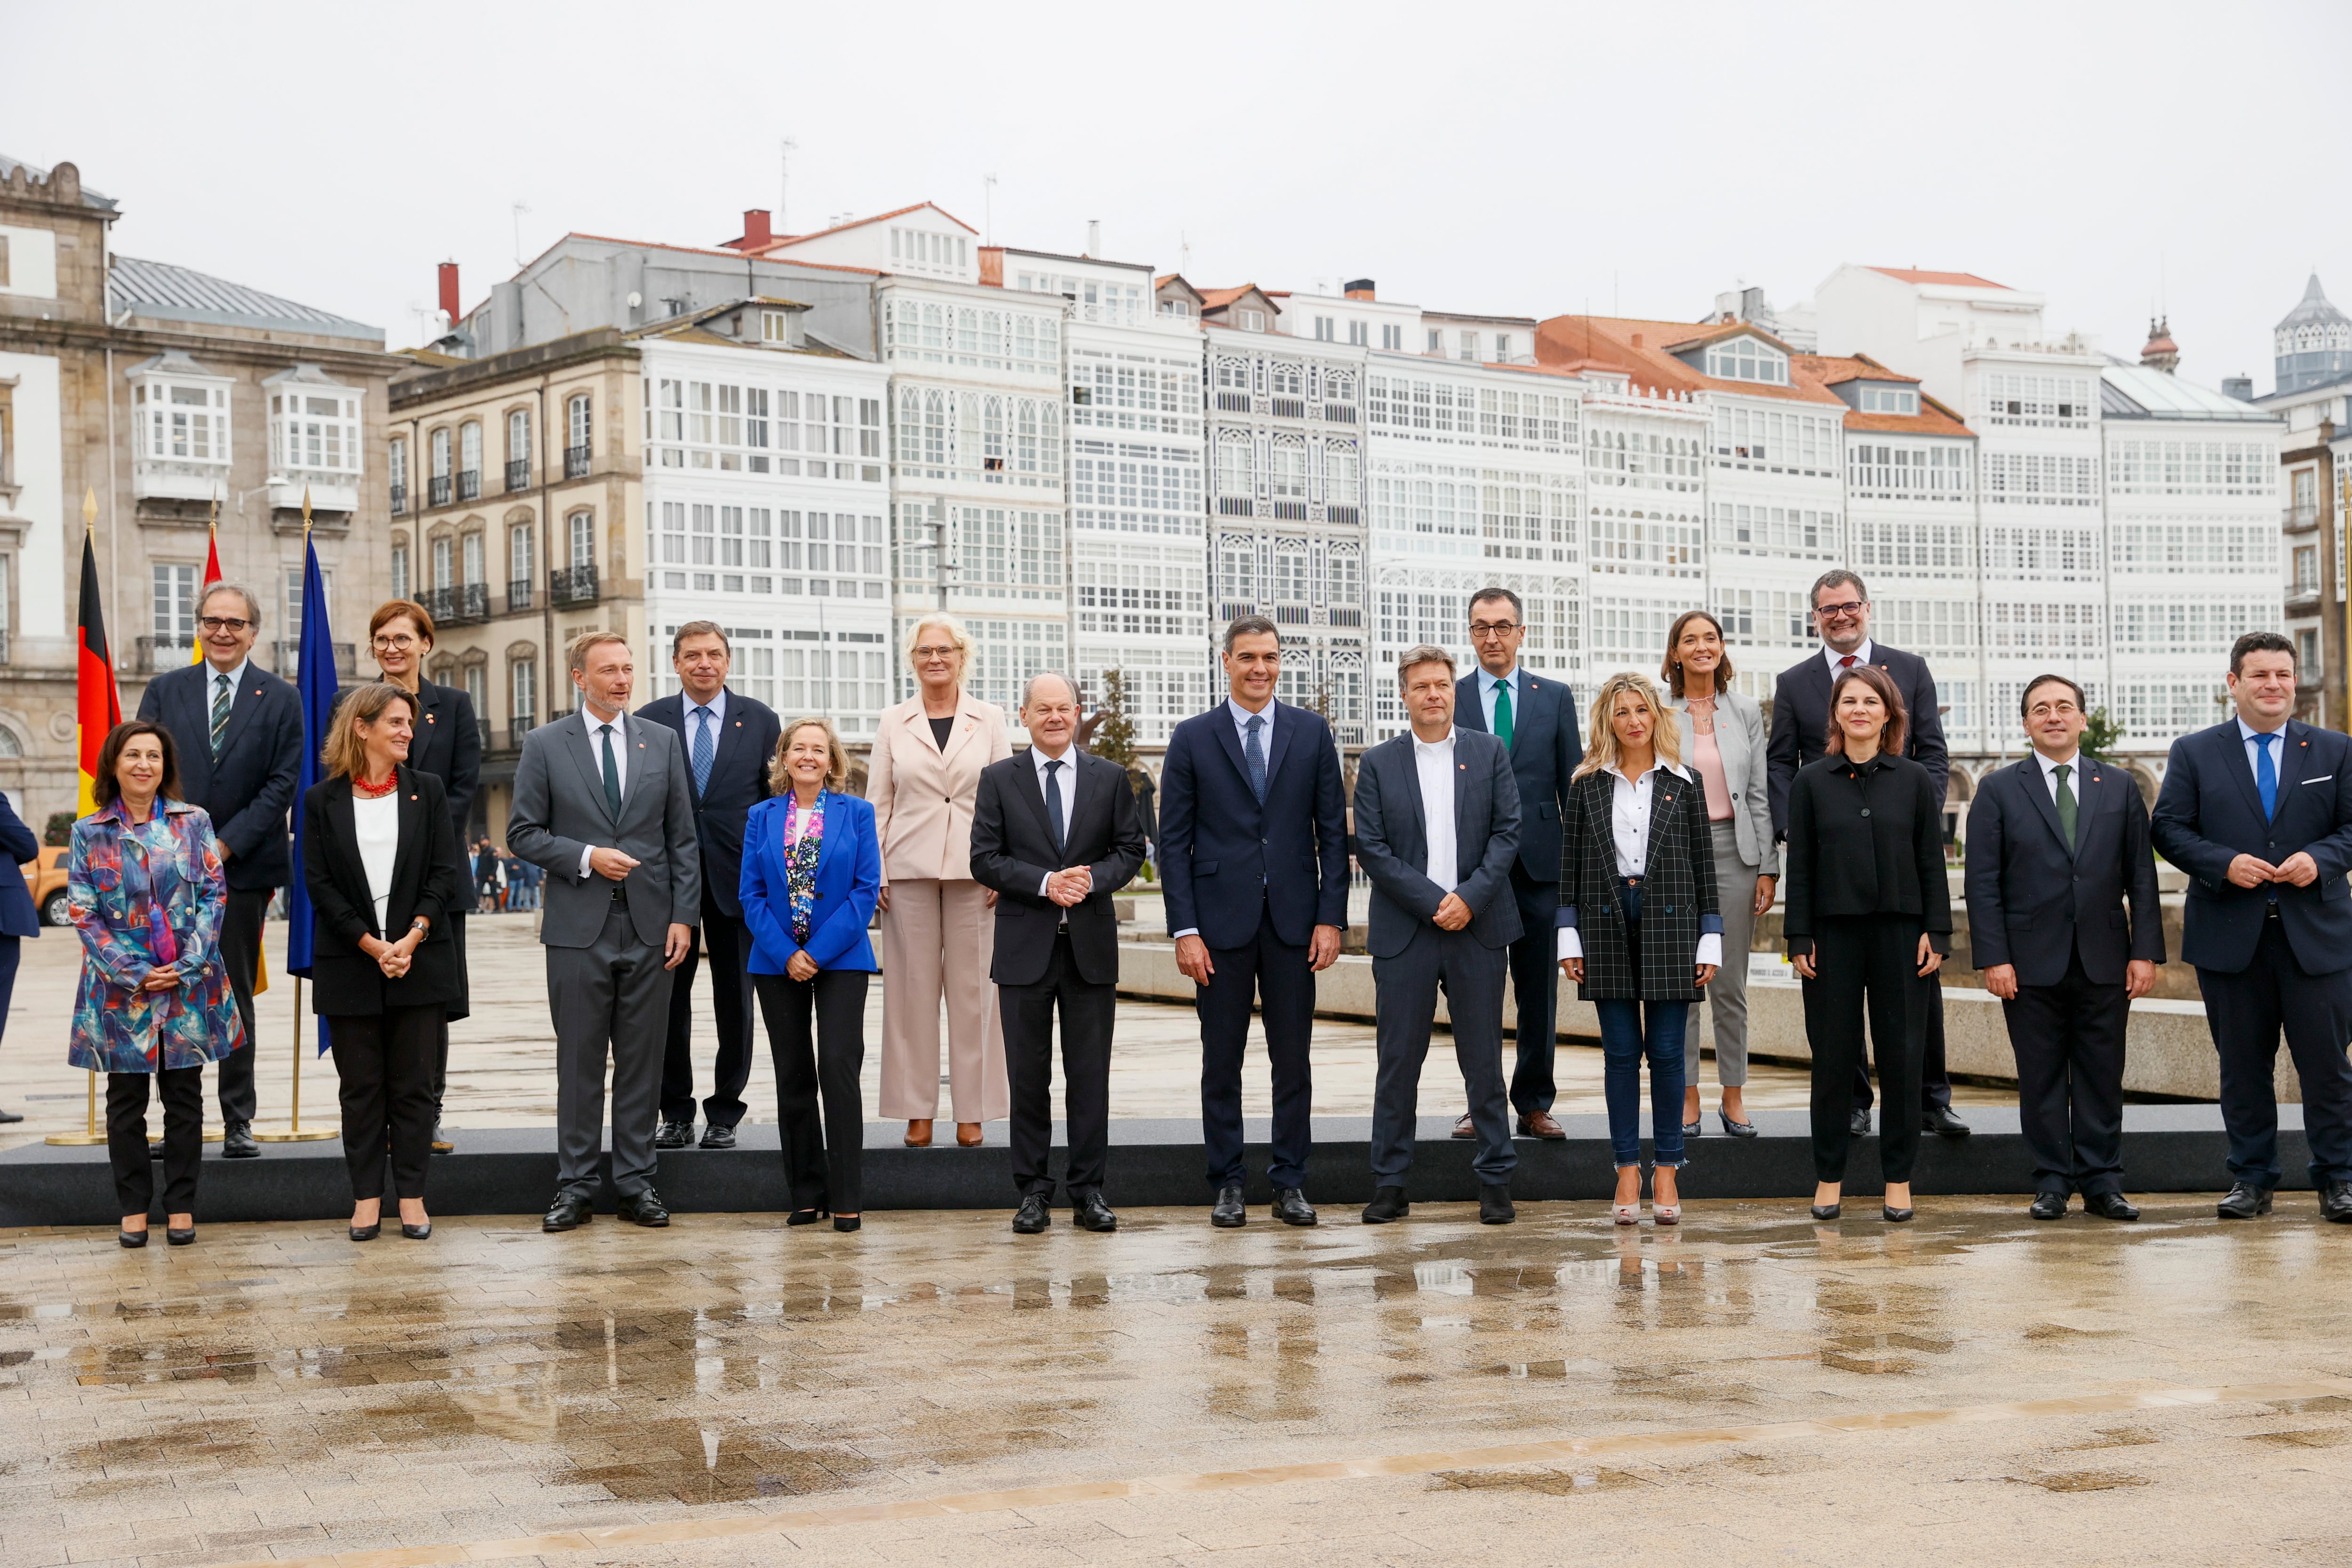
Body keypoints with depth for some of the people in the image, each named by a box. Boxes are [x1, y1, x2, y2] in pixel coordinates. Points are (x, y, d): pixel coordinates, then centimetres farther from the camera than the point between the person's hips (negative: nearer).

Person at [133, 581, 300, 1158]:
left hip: (243, 867, -1)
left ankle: (238, 1123, 9)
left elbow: (282, 784, -2)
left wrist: (226, 845, -10)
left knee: (236, 997, 4)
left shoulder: (280, 699, 4)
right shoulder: (165, 691, 10)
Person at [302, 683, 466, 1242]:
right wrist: (374, 947, -11)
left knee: (414, 1085, 4)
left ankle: (412, 1196, 10)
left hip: (421, 961, 1)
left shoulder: (427, 790, 6)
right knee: (360, 1086, 5)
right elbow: (319, 884, -3)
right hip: (349, 966, -1)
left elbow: (445, 874, 1)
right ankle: (366, 1196, 12)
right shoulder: (322, 801, 2)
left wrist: (411, 939, -12)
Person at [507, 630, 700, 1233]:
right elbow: (523, 832, 1)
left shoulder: (663, 742, 9)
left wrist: (683, 916, -1)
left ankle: (636, 1183, 13)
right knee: (579, 1061, 2)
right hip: (578, 929, -2)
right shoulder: (545, 744, 3)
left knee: (642, 1060, 5)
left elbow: (683, 838, 8)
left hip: (649, 928, 2)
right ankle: (575, 1187, 9)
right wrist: (585, 857, -13)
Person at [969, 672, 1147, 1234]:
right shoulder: (998, 780, 4)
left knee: (1090, 1075, 3)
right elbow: (984, 859, -2)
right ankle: (1033, 1193, 11)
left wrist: (1094, 879, -12)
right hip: (1025, 946, -1)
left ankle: (1088, 1192, 10)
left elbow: (1131, 849, 7)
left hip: (1091, 944, 1)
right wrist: (1045, 884, -15)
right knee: (1028, 1075, 4)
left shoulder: (1110, 778, 8)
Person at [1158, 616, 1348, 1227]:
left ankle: (1290, 1183, 13)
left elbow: (1332, 830, 6)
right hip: (1221, 922, -1)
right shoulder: (1193, 738, 3)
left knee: (1293, 1060, 5)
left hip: (1294, 919, 1)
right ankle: (1227, 1185, 13)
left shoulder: (1311, 732, 6)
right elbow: (1174, 841, 1)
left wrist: (1331, 917, -2)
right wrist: (1185, 930, -7)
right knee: (1221, 1063, 4)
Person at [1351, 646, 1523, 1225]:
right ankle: (1389, 1185, 9)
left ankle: (1495, 1182, 12)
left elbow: (1508, 831, 1)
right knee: (1398, 1059, 2)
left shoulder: (1490, 753, 8)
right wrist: (1433, 902, -11)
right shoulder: (1377, 763, 5)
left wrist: (1470, 897, -12)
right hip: (1404, 933, 0)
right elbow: (1370, 847, -2)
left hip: (1479, 926, 0)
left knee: (1484, 1060, 4)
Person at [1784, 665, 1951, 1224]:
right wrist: (1799, 939, -3)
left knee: (1901, 1056, 2)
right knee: (1833, 1055, 3)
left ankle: (1898, 1178, 12)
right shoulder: (1811, 781, 4)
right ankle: (1828, 1176, 12)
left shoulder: (1914, 780, 4)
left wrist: (1936, 934, -2)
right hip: (1834, 934, 0)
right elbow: (1799, 864, 3)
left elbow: (1932, 861, 4)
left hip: (1901, 932, 0)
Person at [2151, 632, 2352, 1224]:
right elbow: (2168, 829, 1)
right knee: (2242, 1065, 7)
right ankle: (2250, 1180, 16)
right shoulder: (2194, 753, 6)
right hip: (2230, 936, 0)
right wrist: (2224, 863, -14)